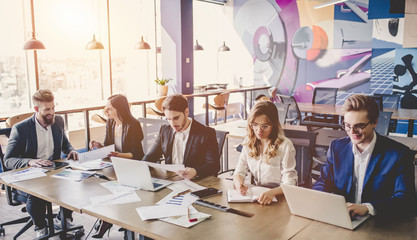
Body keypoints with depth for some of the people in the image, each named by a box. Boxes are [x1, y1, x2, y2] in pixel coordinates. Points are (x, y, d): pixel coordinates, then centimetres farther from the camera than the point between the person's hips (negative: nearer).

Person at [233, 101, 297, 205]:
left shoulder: (285, 145, -11)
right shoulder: (249, 142, 6)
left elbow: (290, 183, -15)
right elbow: (239, 171, 4)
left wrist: (272, 192, -34)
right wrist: (239, 184, -19)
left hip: (278, 198, -4)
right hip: (256, 195, 4)